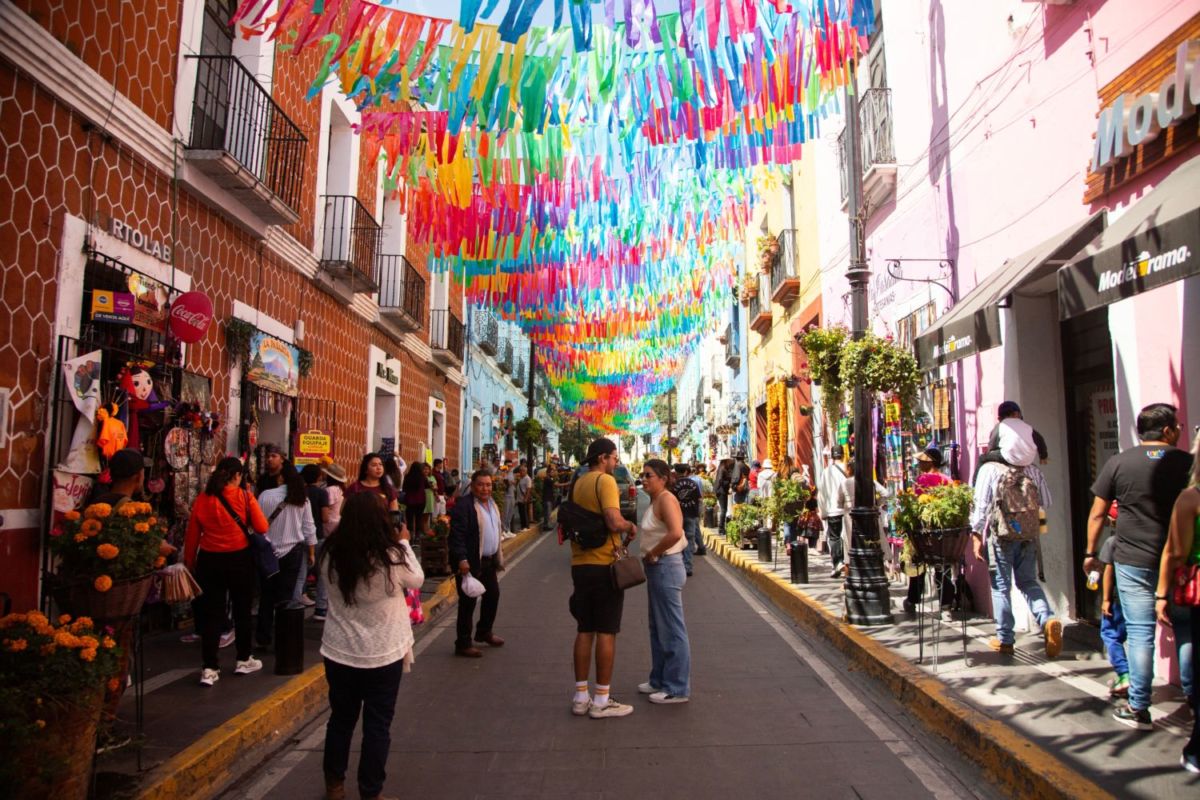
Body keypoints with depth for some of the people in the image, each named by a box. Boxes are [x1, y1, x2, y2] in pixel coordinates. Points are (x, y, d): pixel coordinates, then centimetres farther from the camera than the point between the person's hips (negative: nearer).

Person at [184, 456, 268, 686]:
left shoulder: (203, 499, -2)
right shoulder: (244, 496, -9)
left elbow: (192, 534, 1)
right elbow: (262, 528, -10)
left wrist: (189, 562, 11)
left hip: (209, 560, 2)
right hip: (239, 559, -2)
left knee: (211, 613, 8)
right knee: (242, 610, 14)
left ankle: (209, 669, 7)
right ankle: (244, 660, 26)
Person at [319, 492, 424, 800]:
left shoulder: (332, 555, -12)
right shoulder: (392, 557, -22)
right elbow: (417, 580, -3)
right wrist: (404, 543, 7)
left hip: (339, 652, 4)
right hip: (383, 654, -4)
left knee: (341, 718, 21)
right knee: (377, 725, 12)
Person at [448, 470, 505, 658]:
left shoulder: (492, 504, 11)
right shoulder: (464, 506, -17)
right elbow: (457, 535, -22)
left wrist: (498, 557, 19)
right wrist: (462, 559, -28)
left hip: (488, 561, 9)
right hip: (470, 563, -9)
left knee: (493, 595, 18)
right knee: (468, 602, 0)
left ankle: (484, 632, 38)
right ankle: (463, 644, 12)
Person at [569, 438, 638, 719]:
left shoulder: (577, 483, 12)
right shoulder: (605, 480, -13)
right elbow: (615, 522, -25)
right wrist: (631, 526, -5)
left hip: (579, 564, 8)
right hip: (604, 565, -7)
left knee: (584, 631, 12)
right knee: (606, 633, 1)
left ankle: (581, 697, 18)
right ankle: (601, 701, 7)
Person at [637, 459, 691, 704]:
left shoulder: (666, 499, -17)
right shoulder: (656, 500, 12)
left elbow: (675, 533, -32)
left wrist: (652, 553, -20)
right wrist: (650, 556, 4)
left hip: (666, 567, -10)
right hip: (656, 568, 10)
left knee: (672, 629, 0)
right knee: (658, 628, 19)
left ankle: (677, 689, 10)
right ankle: (660, 680, 32)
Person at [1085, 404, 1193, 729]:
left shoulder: (1118, 464, -4)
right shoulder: (1187, 463, -2)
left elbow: (1097, 513, -1)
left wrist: (1090, 553, 9)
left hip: (1133, 561, -2)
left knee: (1140, 633, 2)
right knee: (1185, 632, 15)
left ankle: (1139, 709, 6)